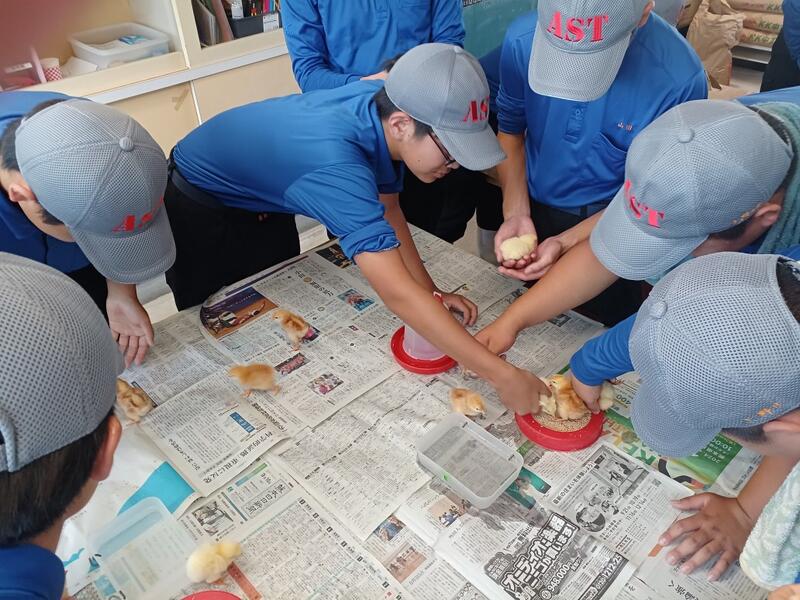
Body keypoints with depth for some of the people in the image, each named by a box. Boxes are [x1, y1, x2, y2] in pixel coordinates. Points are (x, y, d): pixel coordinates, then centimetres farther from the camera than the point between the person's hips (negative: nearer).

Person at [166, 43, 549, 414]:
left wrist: (431, 293, -17)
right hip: (198, 203, -6)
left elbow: (387, 209, -8)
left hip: (262, 190, 7)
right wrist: (503, 376, -45)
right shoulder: (334, 163, -46)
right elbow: (397, 294, -49)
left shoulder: (383, 105, -23)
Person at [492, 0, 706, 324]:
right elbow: (510, 129, -5)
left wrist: (565, 243, -27)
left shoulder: (681, 79, -28)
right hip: (534, 209, 3)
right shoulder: (522, 39, -21)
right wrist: (516, 214, -17)